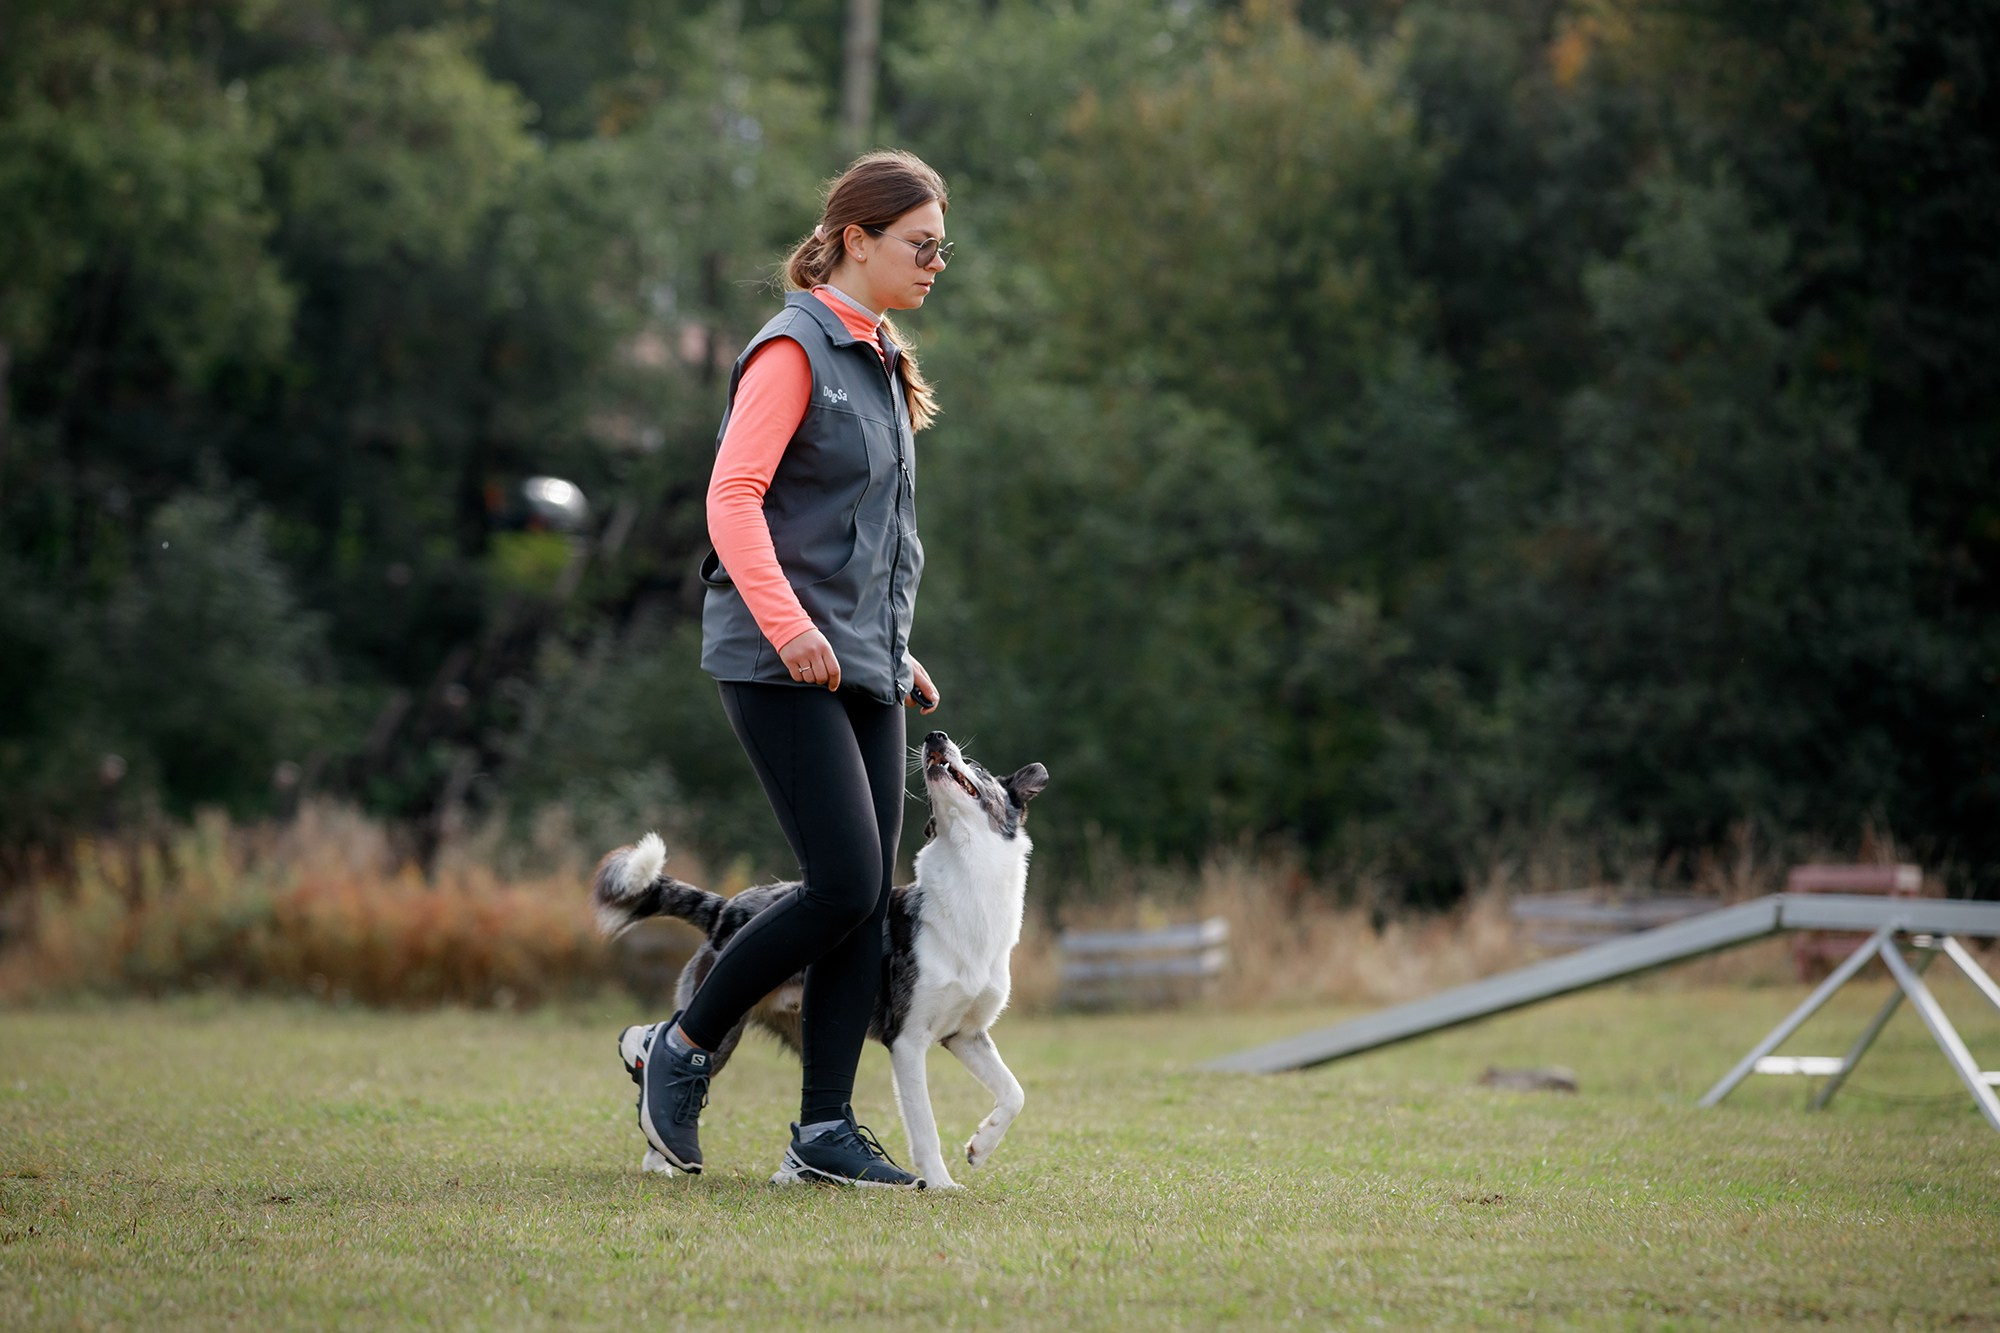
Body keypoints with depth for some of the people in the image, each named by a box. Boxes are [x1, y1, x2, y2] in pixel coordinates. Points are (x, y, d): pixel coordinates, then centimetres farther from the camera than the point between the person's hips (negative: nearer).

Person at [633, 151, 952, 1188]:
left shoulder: (878, 361, 18)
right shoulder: (794, 350, -8)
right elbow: (733, 496, -18)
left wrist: (892, 647, 22)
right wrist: (787, 621, -29)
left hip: (862, 669, 9)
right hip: (782, 665, -9)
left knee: (869, 903, 2)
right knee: (845, 887, -14)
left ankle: (824, 1131, 5)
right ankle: (683, 1048, 4)